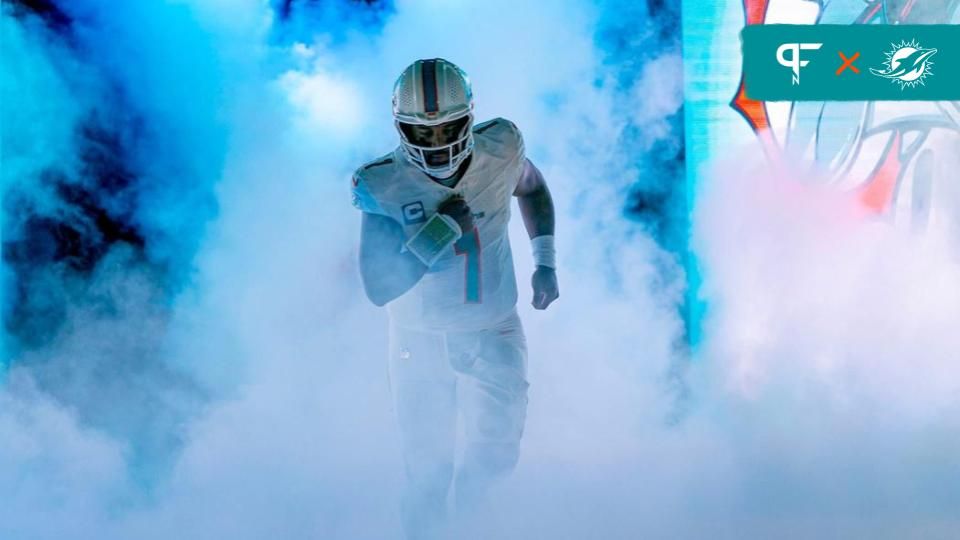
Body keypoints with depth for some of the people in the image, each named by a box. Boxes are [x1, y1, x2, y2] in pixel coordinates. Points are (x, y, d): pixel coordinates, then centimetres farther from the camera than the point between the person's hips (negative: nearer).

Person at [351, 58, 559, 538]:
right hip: (420, 341, -1)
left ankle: (471, 482, 21)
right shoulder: (384, 186, -20)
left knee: (496, 452, -12)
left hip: (493, 335, 1)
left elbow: (533, 188, 12)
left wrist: (546, 262, 7)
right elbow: (378, 289, -26)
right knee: (427, 472, 6)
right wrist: (442, 231, -31)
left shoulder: (500, 150, -13)